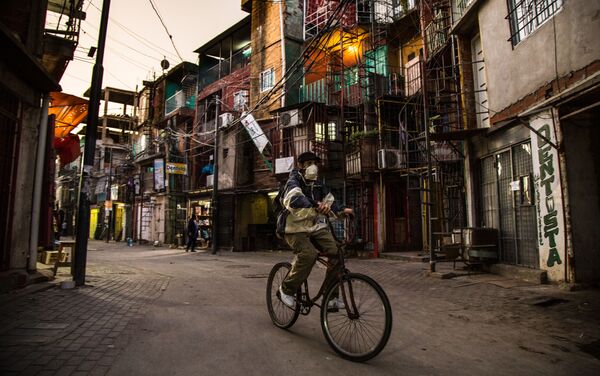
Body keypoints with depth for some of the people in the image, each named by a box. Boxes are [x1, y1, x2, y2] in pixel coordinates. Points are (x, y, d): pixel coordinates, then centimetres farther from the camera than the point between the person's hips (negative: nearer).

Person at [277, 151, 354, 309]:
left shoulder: (318, 185, 11)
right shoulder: (294, 182, -10)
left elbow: (330, 201, 11)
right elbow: (294, 198, -33)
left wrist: (342, 210, -11)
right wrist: (315, 205, -50)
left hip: (316, 227, 6)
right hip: (296, 229, -5)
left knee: (336, 252, -15)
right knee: (308, 254, -29)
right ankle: (286, 289, -7)